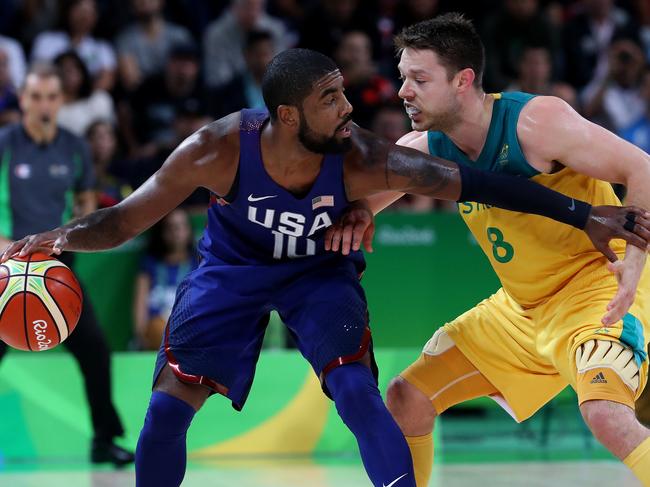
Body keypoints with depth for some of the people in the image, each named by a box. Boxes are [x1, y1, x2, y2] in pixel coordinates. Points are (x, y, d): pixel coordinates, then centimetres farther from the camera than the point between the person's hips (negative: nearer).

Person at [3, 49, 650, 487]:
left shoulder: (359, 160, -33)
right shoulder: (218, 150, -32)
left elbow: (472, 183, -32)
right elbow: (123, 221, -22)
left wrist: (582, 215, -35)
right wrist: (58, 239, -41)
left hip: (320, 271, -1)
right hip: (232, 266, 1)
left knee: (356, 392, -21)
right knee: (167, 405, -6)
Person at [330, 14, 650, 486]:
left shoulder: (535, 121, -23)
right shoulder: (422, 148, -4)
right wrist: (355, 216, -16)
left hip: (600, 283, -8)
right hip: (522, 305, 8)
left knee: (605, 413, -33)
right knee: (407, 398, 9)